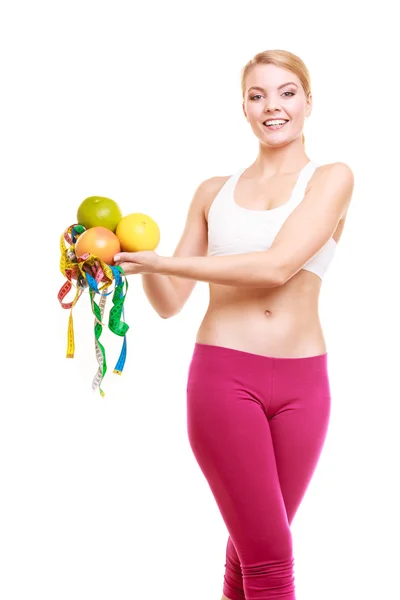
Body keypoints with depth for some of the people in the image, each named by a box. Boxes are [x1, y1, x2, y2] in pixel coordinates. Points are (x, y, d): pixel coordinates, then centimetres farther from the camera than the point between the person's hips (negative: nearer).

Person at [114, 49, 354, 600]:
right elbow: (170, 303, 11)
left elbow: (276, 266, -12)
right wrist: (144, 261, -9)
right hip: (223, 374, 0)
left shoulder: (331, 178, 4)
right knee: (271, 554, -2)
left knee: (254, 540, 13)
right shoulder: (213, 192, 12)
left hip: (301, 382, 0)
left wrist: (162, 260, -13)